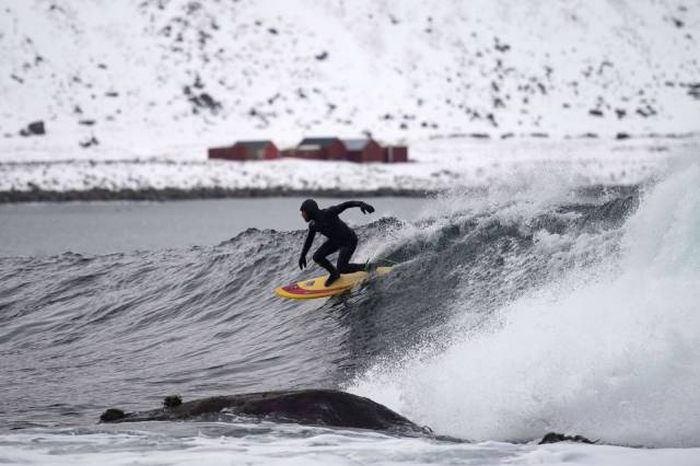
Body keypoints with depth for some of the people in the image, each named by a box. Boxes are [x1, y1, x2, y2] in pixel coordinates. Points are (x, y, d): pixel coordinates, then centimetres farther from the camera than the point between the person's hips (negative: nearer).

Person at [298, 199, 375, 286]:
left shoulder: (328, 213, -28)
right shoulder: (313, 225, -6)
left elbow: (346, 204, -36)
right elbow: (309, 240, 12)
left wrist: (362, 204, -54)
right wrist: (303, 255, 19)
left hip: (349, 241, -7)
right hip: (335, 240, 7)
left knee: (342, 269, -16)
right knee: (317, 257, -5)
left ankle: (365, 267, 6)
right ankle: (334, 274, 19)